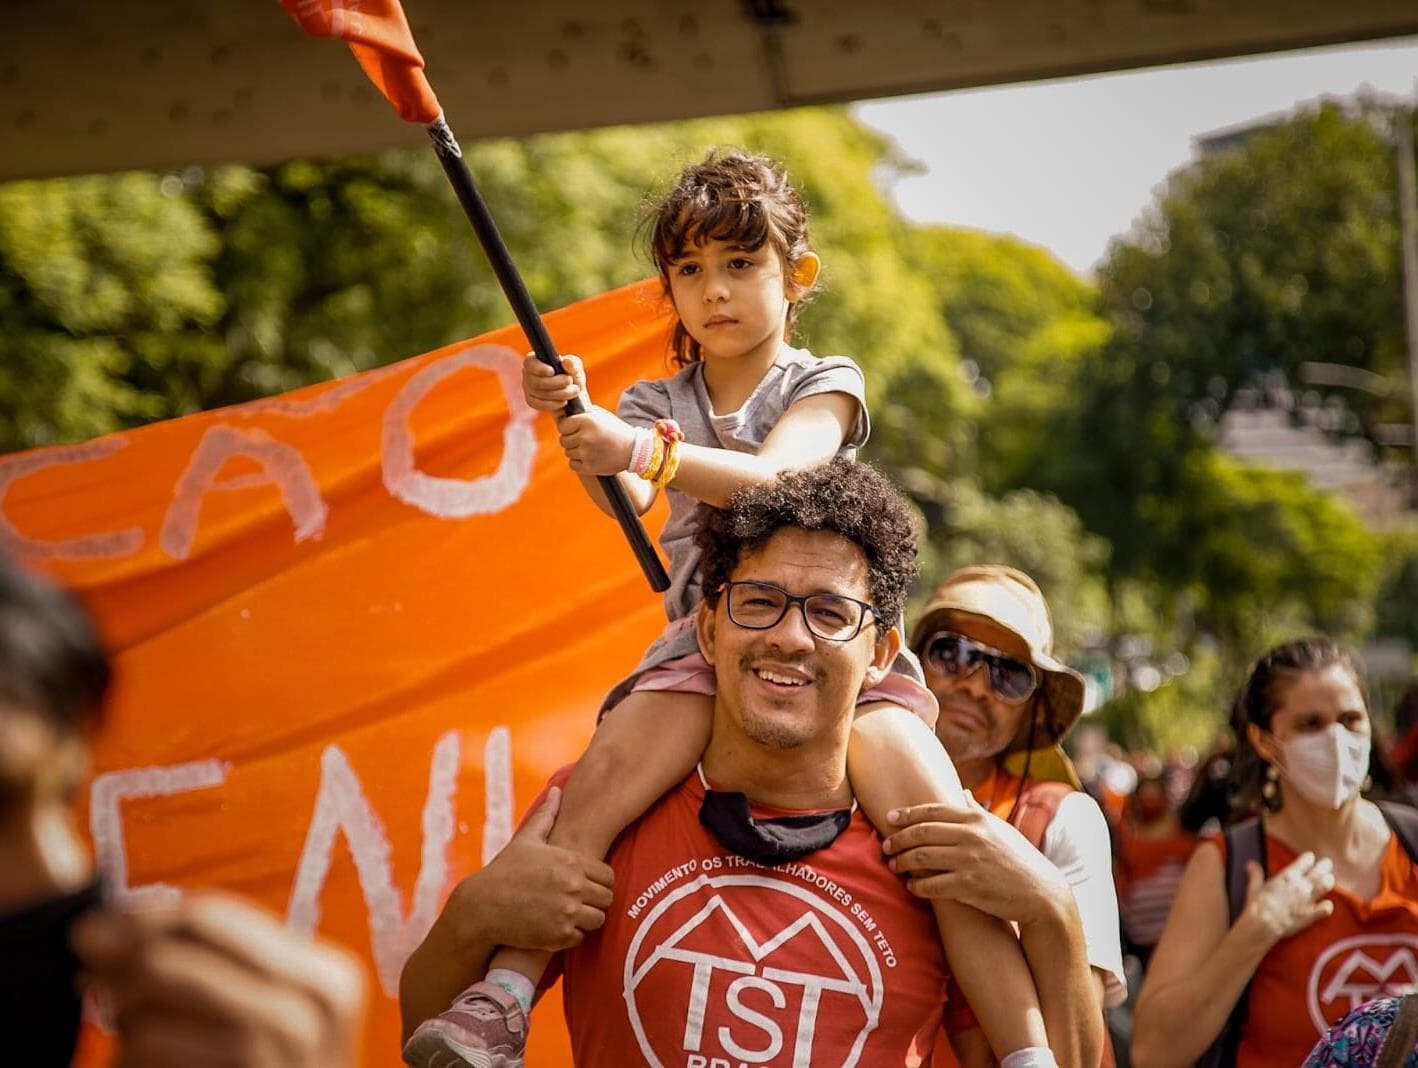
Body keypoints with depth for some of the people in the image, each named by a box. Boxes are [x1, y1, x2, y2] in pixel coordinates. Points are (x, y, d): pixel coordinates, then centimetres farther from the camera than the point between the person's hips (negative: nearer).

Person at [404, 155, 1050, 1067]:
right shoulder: (658, 403, 16)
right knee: (594, 788, -26)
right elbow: (626, 499, -6)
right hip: (704, 641, 2)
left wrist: (648, 450, -32)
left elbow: (771, 478, -15)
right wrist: (578, 425, -27)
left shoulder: (824, 385, 8)